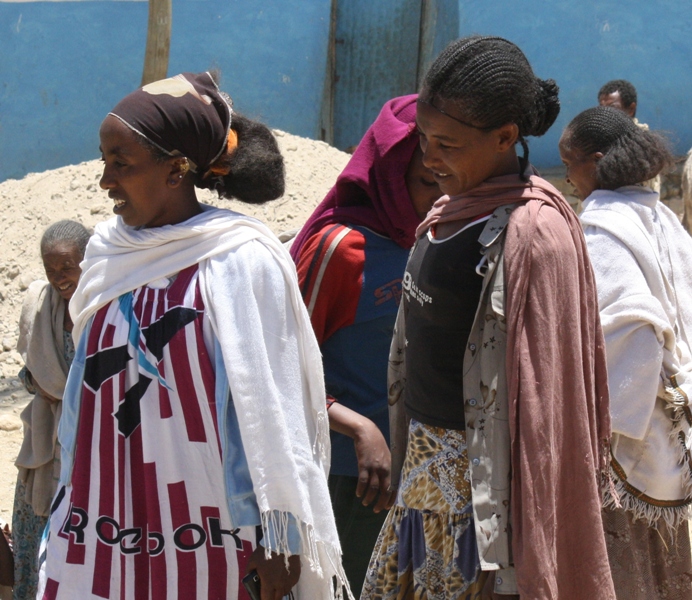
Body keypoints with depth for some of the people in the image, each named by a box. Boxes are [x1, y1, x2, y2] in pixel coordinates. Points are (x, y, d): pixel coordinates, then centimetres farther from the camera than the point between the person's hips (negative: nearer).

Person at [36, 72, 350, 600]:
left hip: (204, 536, -5)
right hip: (103, 526, 5)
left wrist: (281, 535, -8)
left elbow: (272, 410, -10)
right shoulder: (108, 252, 6)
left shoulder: (243, 262, -11)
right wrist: (70, 510, 17)